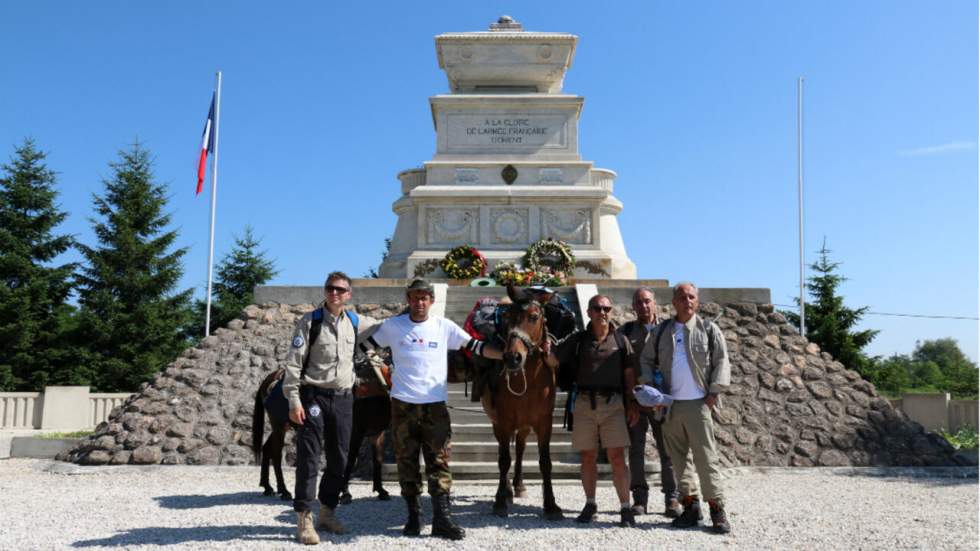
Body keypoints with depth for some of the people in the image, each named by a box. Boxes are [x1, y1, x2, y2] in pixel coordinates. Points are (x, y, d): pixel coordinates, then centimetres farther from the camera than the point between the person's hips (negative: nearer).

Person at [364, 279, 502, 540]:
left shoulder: (444, 327, 3)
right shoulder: (392, 326, 3)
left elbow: (475, 346, 5)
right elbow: (364, 346, 14)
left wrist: (508, 355, -2)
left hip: (435, 404, 0)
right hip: (403, 404, 0)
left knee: (439, 461, -2)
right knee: (407, 461, 7)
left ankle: (442, 518, 2)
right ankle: (413, 515, 19)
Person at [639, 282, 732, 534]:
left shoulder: (708, 329, 2)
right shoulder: (661, 331, 10)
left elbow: (721, 361, 0)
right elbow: (646, 360, 16)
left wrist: (714, 392, -7)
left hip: (698, 403, -4)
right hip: (669, 405, 4)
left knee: (706, 458, -6)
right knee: (677, 458, 8)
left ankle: (717, 509, 2)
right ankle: (690, 505, 18)